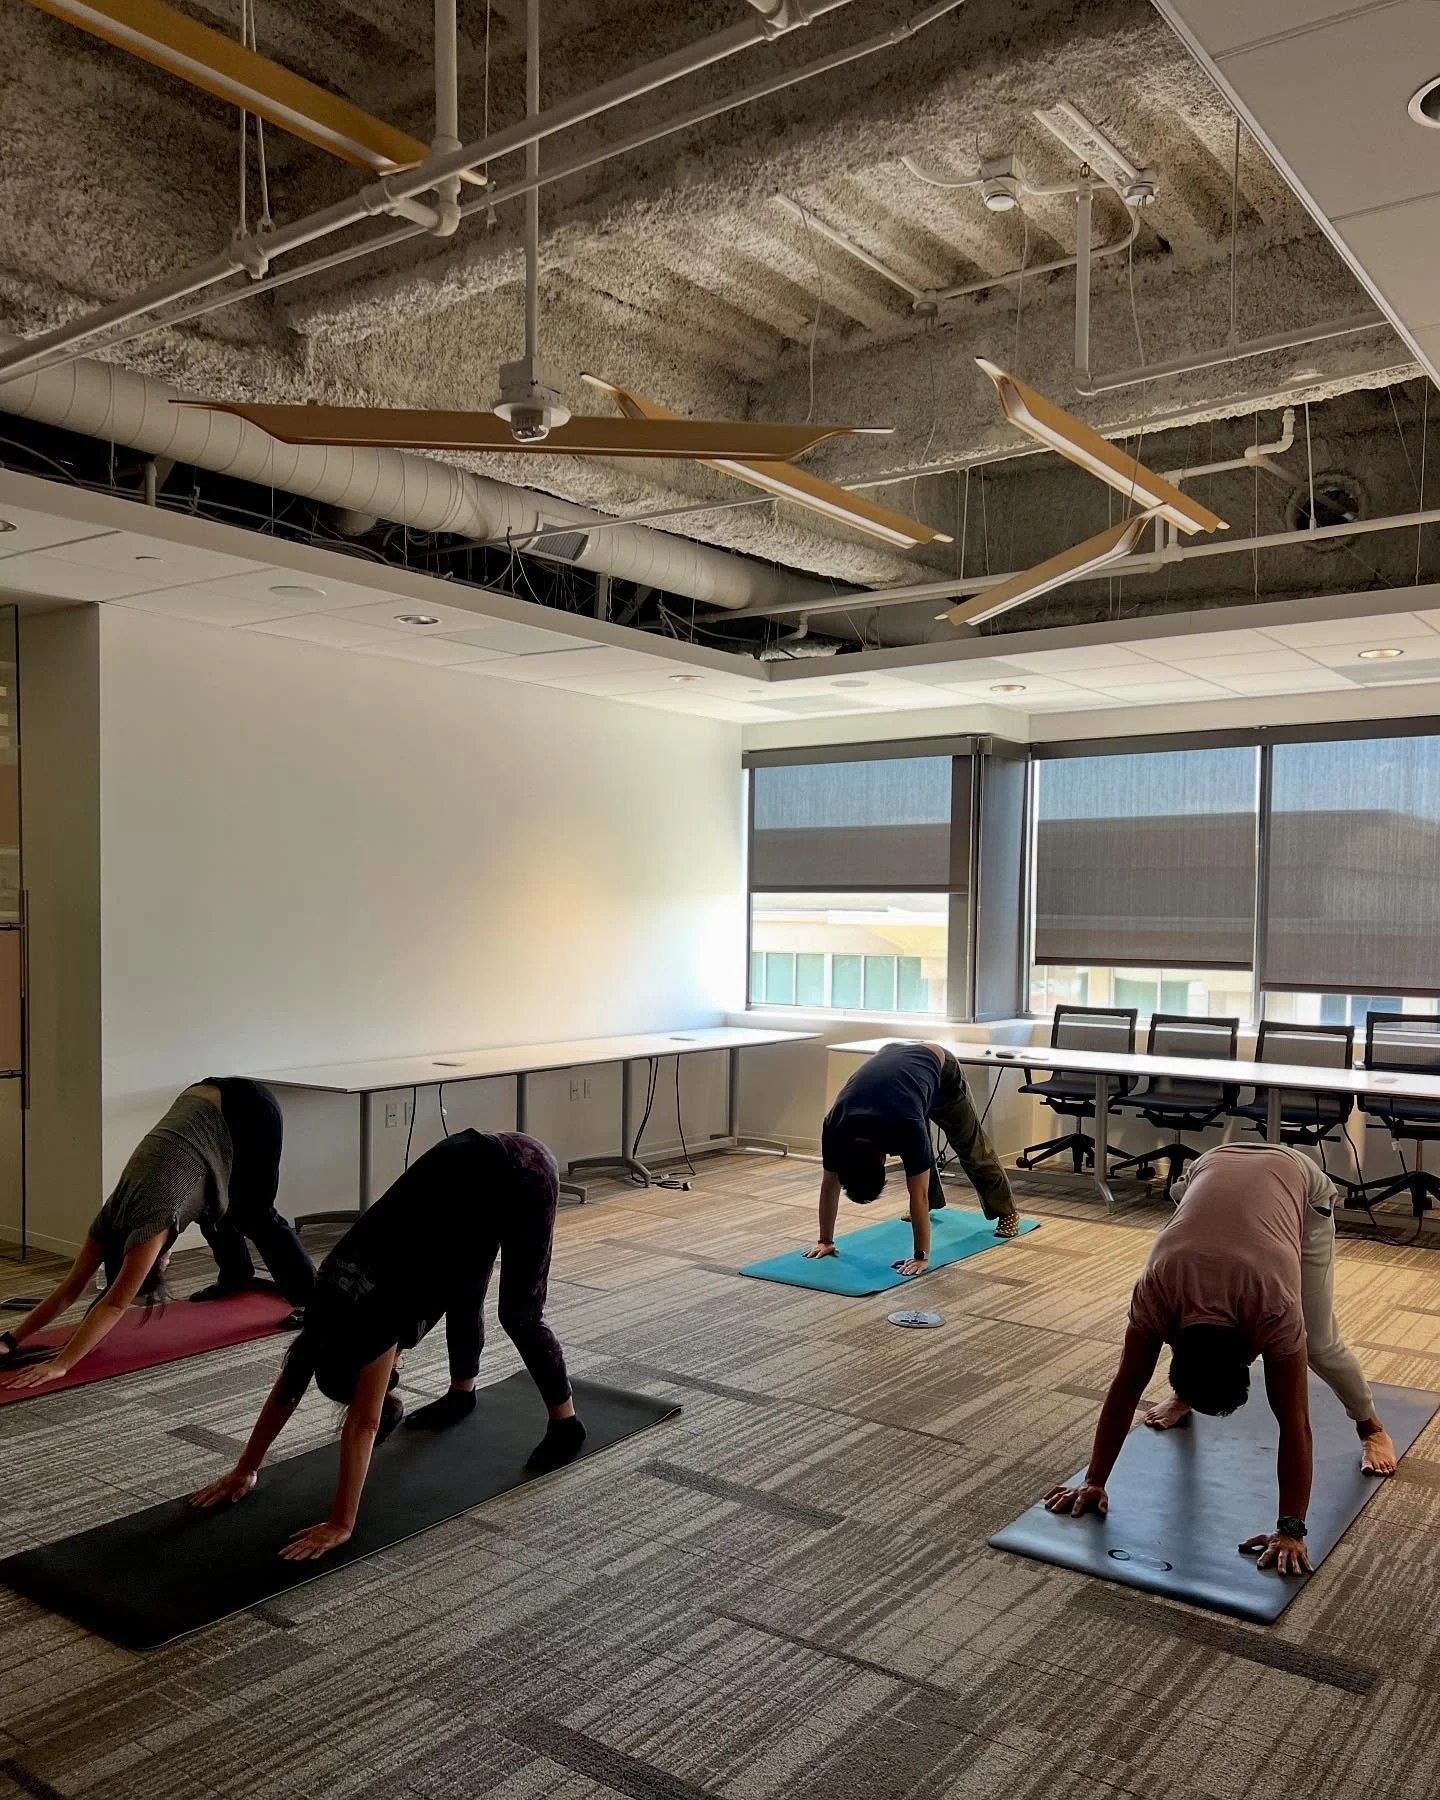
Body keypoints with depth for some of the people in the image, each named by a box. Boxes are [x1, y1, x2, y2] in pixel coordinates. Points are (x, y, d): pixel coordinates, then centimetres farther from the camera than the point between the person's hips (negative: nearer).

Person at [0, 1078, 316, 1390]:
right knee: (216, 1209, 16)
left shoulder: (153, 1220, -24)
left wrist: (60, 1365, -27)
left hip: (246, 1110, -6)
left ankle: (312, 1297, 11)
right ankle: (238, 1278, 40)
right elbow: (70, 1289, -2)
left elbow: (115, 1304, -25)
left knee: (254, 1217, 2)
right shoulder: (113, 1218, -5)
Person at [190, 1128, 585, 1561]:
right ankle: (462, 1394, 45)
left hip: (519, 1176, -7)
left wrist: (340, 1525, -17)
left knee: (519, 1315, 1)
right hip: (466, 1163, 7)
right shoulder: (331, 1302, -6)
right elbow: (288, 1388, 4)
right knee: (463, 1296, 21)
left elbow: (362, 1424, -20)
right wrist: (244, 1470, 8)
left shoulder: (375, 1308, -23)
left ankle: (566, 1424, 19)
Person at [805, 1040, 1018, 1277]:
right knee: (917, 1154, 16)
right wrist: (825, 1240, -14)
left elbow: (918, 1195, -36)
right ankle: (934, 1203, 41)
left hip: (940, 1067, -4)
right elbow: (829, 1186, -19)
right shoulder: (835, 1128, -32)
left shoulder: (906, 1127, -44)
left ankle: (1006, 1212, 25)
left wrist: (921, 1256, -32)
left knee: (970, 1148, 8)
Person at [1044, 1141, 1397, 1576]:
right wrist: (1094, 1481, -19)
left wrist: (1291, 1529, -30)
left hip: (1299, 1179, -2)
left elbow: (1293, 1422, -31)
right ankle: (1183, 1396, 33)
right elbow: (1124, 1389, -23)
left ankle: (1370, 1426, 26)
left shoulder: (1275, 1305, -39)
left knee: (1319, 1344, 0)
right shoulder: (1155, 1289, -33)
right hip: (1214, 1166, 2)